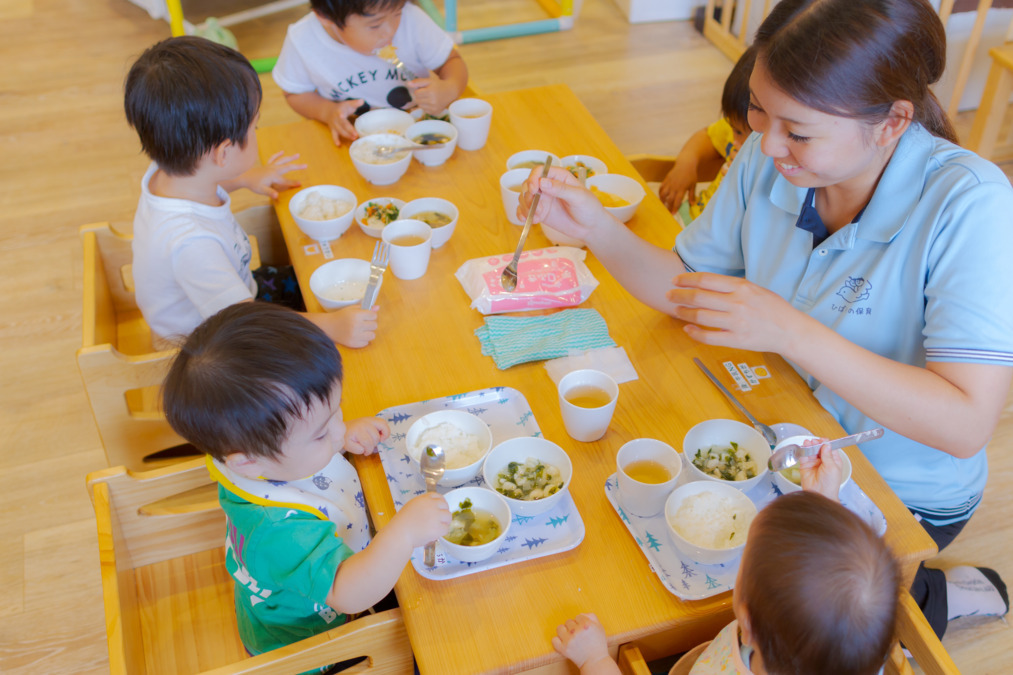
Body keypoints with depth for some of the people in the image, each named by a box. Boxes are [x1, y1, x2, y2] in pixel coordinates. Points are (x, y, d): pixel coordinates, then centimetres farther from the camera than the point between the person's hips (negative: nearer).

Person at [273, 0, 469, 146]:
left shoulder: (411, 19, -19)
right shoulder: (302, 40, -17)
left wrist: (450, 89, -27)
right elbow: (295, 93, 2)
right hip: (353, 138, 0)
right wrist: (328, 112, -19)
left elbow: (451, 60, -4)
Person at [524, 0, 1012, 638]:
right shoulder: (767, 158, -13)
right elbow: (686, 284, -2)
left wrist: (790, 332, -41)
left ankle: (928, 598, 15)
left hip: (903, 495, -5)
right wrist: (597, 227, -21)